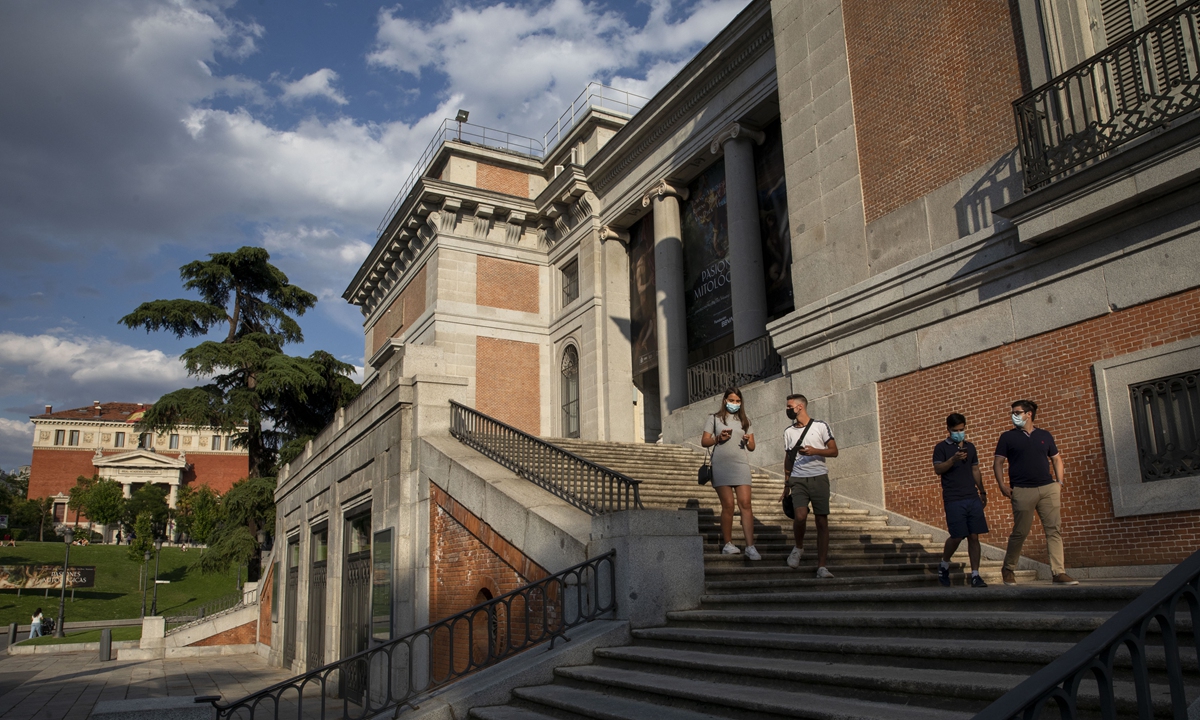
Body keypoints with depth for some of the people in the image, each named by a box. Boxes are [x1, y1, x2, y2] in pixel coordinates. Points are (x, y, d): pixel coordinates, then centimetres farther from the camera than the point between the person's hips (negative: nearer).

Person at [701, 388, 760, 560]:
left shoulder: (744, 420, 17)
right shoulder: (715, 418, 10)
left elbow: (752, 447, 16)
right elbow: (704, 441, 7)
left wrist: (748, 441, -6)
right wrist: (718, 438, -11)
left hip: (741, 464, 2)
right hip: (721, 465, -2)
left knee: (745, 504, -10)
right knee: (728, 506, -4)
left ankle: (750, 546, -13)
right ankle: (728, 544, 8)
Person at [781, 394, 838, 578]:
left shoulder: (820, 426, 2)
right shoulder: (788, 432, 12)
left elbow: (834, 451, 2)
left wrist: (815, 451, -17)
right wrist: (786, 487, 17)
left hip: (819, 478, -1)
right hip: (798, 480, 2)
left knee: (822, 521, -2)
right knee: (800, 516, -20)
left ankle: (821, 566, 3)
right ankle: (798, 547, 8)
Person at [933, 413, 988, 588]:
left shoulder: (970, 447, 16)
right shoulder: (941, 447, 1)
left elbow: (975, 470, 23)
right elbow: (938, 469, -10)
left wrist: (982, 492, 20)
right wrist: (953, 459, -25)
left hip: (973, 498, 4)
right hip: (953, 500, -4)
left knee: (974, 536, -1)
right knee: (957, 536, -8)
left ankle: (975, 575, 2)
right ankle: (944, 565, 17)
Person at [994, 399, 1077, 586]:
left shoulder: (1045, 436, 13)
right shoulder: (1008, 437, 6)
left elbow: (1056, 459, 19)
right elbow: (998, 463, 4)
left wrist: (1059, 482, 7)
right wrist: (1002, 485, -8)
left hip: (1049, 488, 3)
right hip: (1022, 491, -3)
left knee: (1054, 530, -2)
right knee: (1020, 532, -1)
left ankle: (1059, 573, 0)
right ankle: (1008, 569, 15)